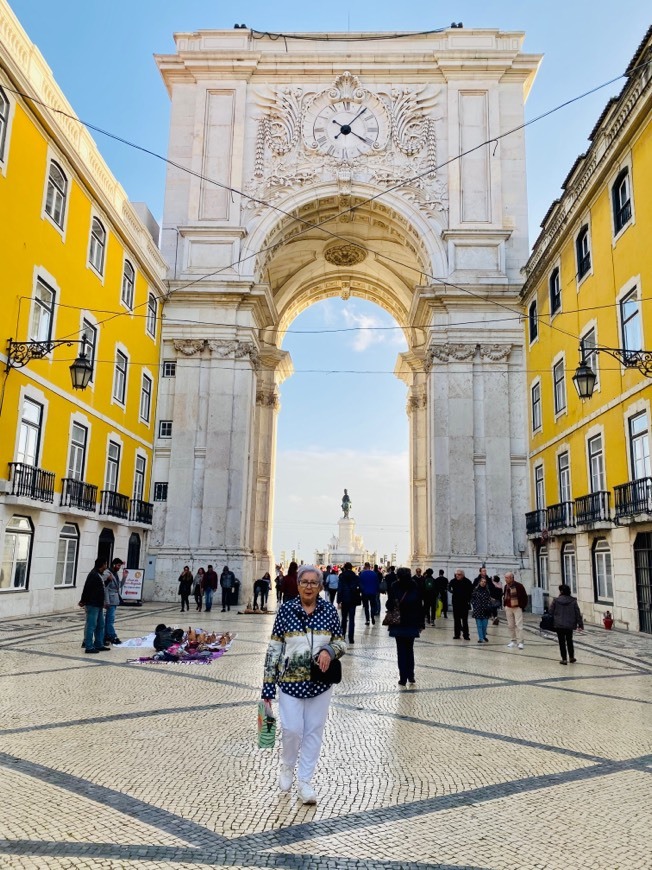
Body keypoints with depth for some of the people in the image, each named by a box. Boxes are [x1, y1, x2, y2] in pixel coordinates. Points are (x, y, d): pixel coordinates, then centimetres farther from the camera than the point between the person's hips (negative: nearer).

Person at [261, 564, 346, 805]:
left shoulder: (329, 610, -2)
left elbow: (341, 643, 6)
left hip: (320, 682, 2)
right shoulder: (286, 609, -6)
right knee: (292, 729, 0)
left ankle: (305, 781, 26)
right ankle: (287, 767, 32)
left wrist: (329, 651, -17)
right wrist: (268, 685, -4)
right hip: (290, 680, -1)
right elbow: (274, 648, -3)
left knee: (314, 731, 8)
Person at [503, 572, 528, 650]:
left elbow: (525, 597, -7)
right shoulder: (506, 586, 5)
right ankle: (513, 640, 19)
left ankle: (520, 642, -7)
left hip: (517, 608, -6)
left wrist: (522, 606, -8)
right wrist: (504, 605, 11)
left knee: (518, 625, -8)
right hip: (508, 608, 6)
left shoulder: (519, 586, -13)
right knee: (510, 625, 8)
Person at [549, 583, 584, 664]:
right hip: (570, 625, 3)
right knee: (569, 641, 20)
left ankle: (564, 659, 7)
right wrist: (580, 624, 7)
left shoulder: (556, 600, -10)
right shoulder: (573, 601, -3)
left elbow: (550, 611, -4)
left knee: (562, 642, 6)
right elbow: (578, 613, 0)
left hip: (559, 625, -3)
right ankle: (571, 658, 26)